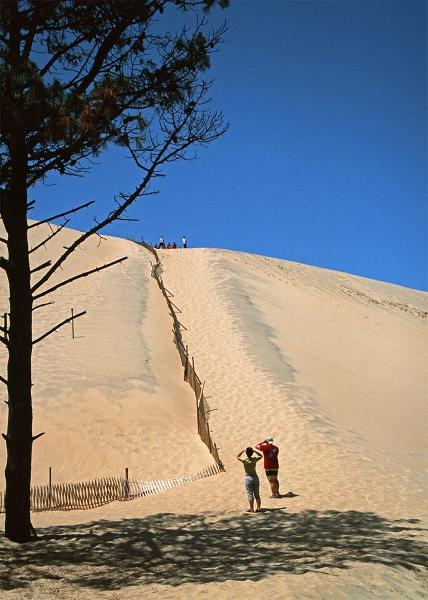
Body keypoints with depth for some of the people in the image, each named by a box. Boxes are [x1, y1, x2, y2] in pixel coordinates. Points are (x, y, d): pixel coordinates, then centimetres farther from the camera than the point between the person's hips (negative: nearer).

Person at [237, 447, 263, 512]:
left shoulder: (244, 461, -16)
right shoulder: (254, 459, -8)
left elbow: (238, 457, 3)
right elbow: (261, 455, 13)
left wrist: (242, 451, 3)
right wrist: (254, 451, 4)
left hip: (248, 478, -3)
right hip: (255, 477, 3)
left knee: (250, 495, 4)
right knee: (257, 494, 12)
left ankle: (251, 509, 8)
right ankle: (258, 508, 15)